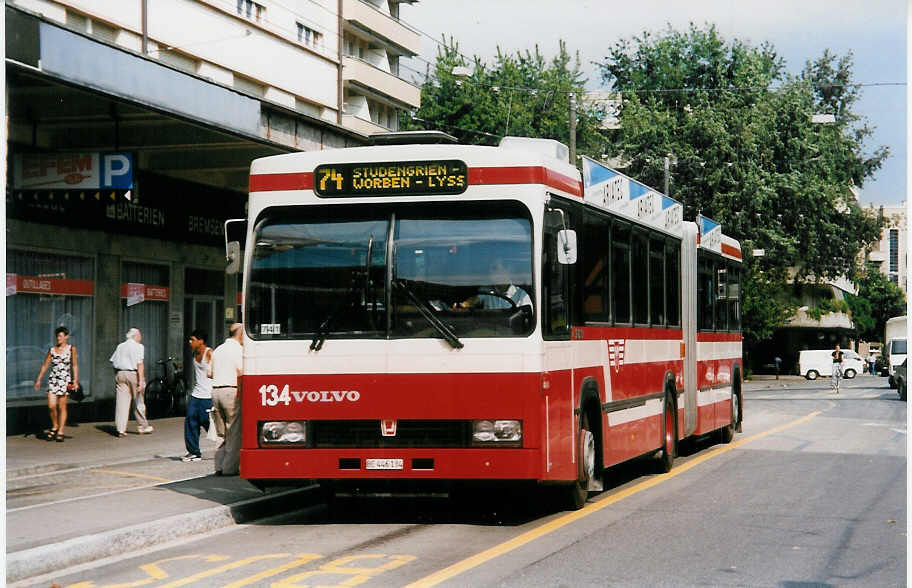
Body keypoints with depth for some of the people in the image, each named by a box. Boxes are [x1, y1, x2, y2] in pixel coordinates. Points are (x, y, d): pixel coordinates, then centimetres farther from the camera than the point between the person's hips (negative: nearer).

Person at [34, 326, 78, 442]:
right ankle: (54, 427, 15)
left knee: (62, 406, -2)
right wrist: (38, 379, 6)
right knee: (51, 405, -7)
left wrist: (75, 380, -7)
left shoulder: (71, 349, 2)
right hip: (53, 379, 2)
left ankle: (60, 432, 5)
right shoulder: (52, 350, 8)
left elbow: (75, 366, 0)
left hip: (65, 380, -2)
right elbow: (45, 365, 11)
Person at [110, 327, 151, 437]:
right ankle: (142, 426, 19)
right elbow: (140, 364, -13)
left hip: (120, 374, 5)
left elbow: (112, 362, 13)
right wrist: (141, 380, -16)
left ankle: (120, 429, -6)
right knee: (138, 401, 8)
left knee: (121, 401, 1)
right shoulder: (138, 347, -4)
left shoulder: (120, 346, 15)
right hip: (133, 374, -5)